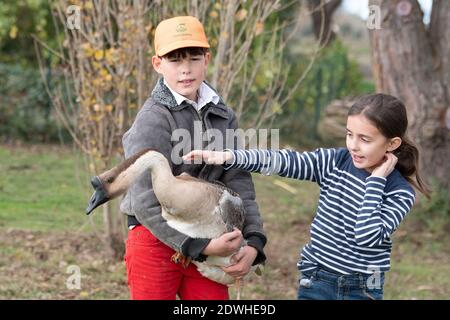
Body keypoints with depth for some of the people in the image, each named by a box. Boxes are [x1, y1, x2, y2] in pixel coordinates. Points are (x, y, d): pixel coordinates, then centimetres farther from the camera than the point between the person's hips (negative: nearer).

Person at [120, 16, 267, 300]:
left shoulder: (223, 116, 6)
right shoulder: (152, 119, -13)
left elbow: (238, 183, 4)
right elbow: (146, 202, -20)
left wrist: (254, 242, -10)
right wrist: (199, 245, -23)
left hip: (204, 242, 5)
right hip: (156, 242, -5)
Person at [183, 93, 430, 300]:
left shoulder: (400, 192, -11)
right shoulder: (333, 162, -4)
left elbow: (367, 235, -24)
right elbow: (281, 161, -14)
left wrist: (376, 180, -20)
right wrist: (228, 157, -26)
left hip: (362, 290, -2)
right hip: (316, 281, 2)